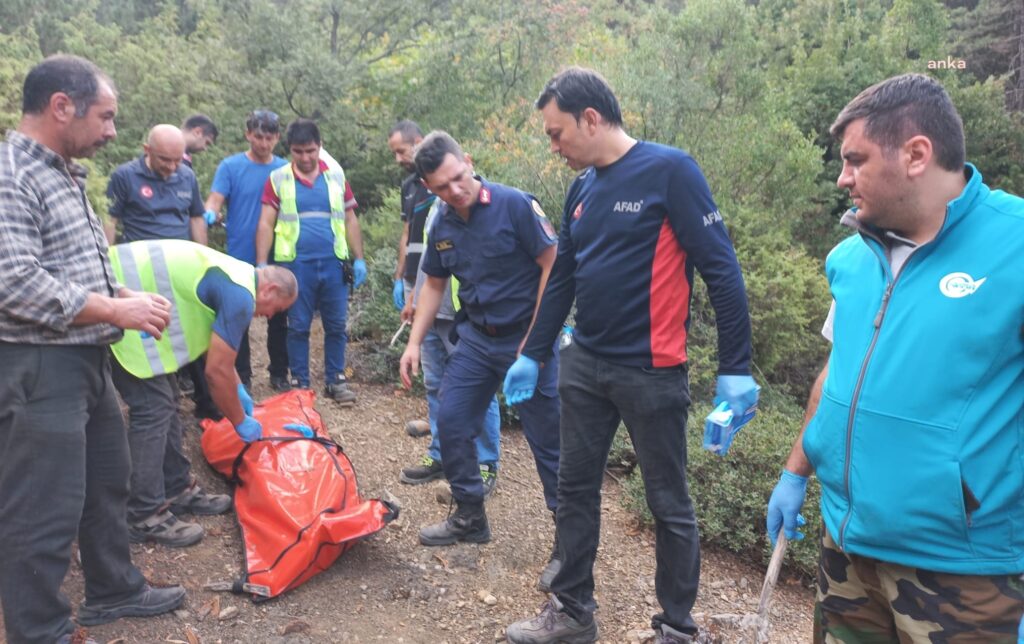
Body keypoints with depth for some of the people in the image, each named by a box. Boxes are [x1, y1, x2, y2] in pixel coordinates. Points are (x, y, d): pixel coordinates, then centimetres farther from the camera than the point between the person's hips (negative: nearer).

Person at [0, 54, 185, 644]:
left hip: (87, 359, 10)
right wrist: (116, 311, -19)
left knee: (107, 481, 20)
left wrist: (126, 296, 4)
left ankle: (113, 589, 38)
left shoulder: (64, 175, 14)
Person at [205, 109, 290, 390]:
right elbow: (214, 201, -9)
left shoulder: (285, 169, 5)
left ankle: (279, 374, 23)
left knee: (279, 318, 9)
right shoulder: (231, 166, -2)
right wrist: (211, 213, -33)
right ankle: (241, 377, 19)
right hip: (241, 258, -2)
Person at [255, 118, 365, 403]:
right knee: (298, 327, 5)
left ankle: (335, 379, 19)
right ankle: (300, 383, 17)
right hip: (296, 264, -2)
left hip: (334, 263, 2)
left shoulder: (336, 176, 9)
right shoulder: (278, 179, 3)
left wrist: (359, 259, 8)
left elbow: (350, 220, 13)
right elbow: (266, 224, 1)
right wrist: (261, 265, -6)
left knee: (336, 326, 6)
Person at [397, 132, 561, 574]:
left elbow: (553, 265, -16)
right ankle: (470, 518, 25)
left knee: (548, 439, -1)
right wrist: (414, 343, 8)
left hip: (527, 338, -6)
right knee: (451, 422, 6)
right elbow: (434, 285, 15)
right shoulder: (441, 227, 4)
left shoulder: (514, 205, -16)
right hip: (477, 338, 6)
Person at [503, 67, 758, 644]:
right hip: (584, 365, 7)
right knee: (575, 489, 13)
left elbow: (722, 269, -14)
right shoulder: (583, 189, 9)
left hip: (651, 373, -7)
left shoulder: (670, 170, -12)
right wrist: (532, 355, 18)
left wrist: (736, 369, -16)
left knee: (669, 504, 8)